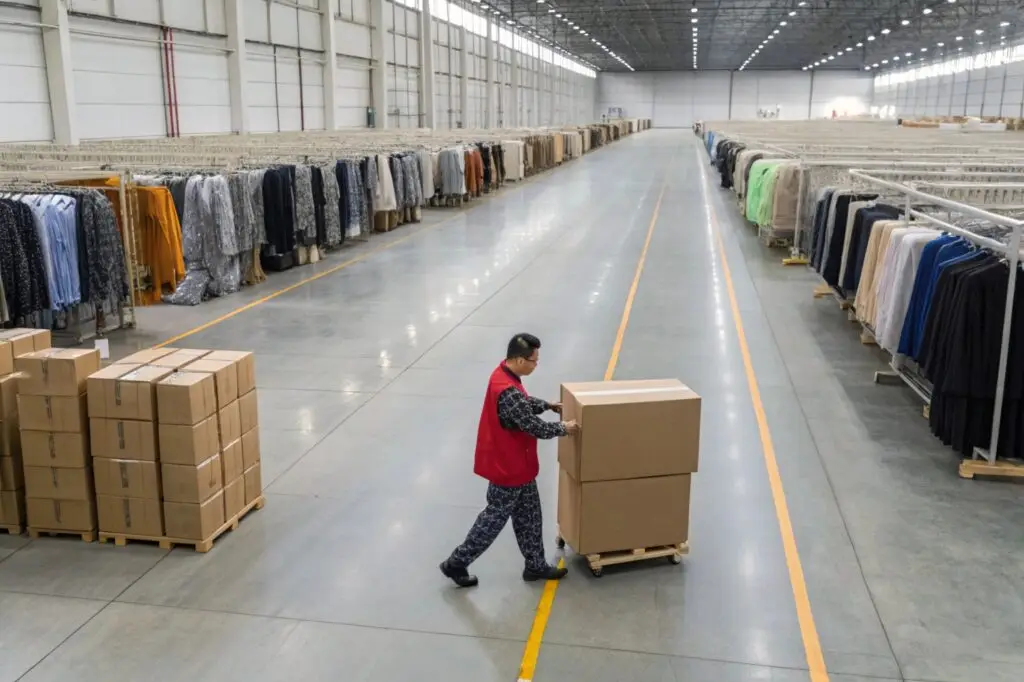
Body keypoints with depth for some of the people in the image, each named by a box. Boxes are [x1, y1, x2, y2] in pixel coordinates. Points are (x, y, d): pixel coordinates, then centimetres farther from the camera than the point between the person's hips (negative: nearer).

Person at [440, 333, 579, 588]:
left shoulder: (504, 374, -1)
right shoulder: (508, 393, -33)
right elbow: (537, 428, -26)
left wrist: (548, 405, 20)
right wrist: (564, 428, -10)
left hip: (516, 464, 10)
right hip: (508, 467, -10)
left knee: (528, 516, 19)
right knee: (495, 518, 7)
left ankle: (536, 566, 32)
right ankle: (456, 564, 21)